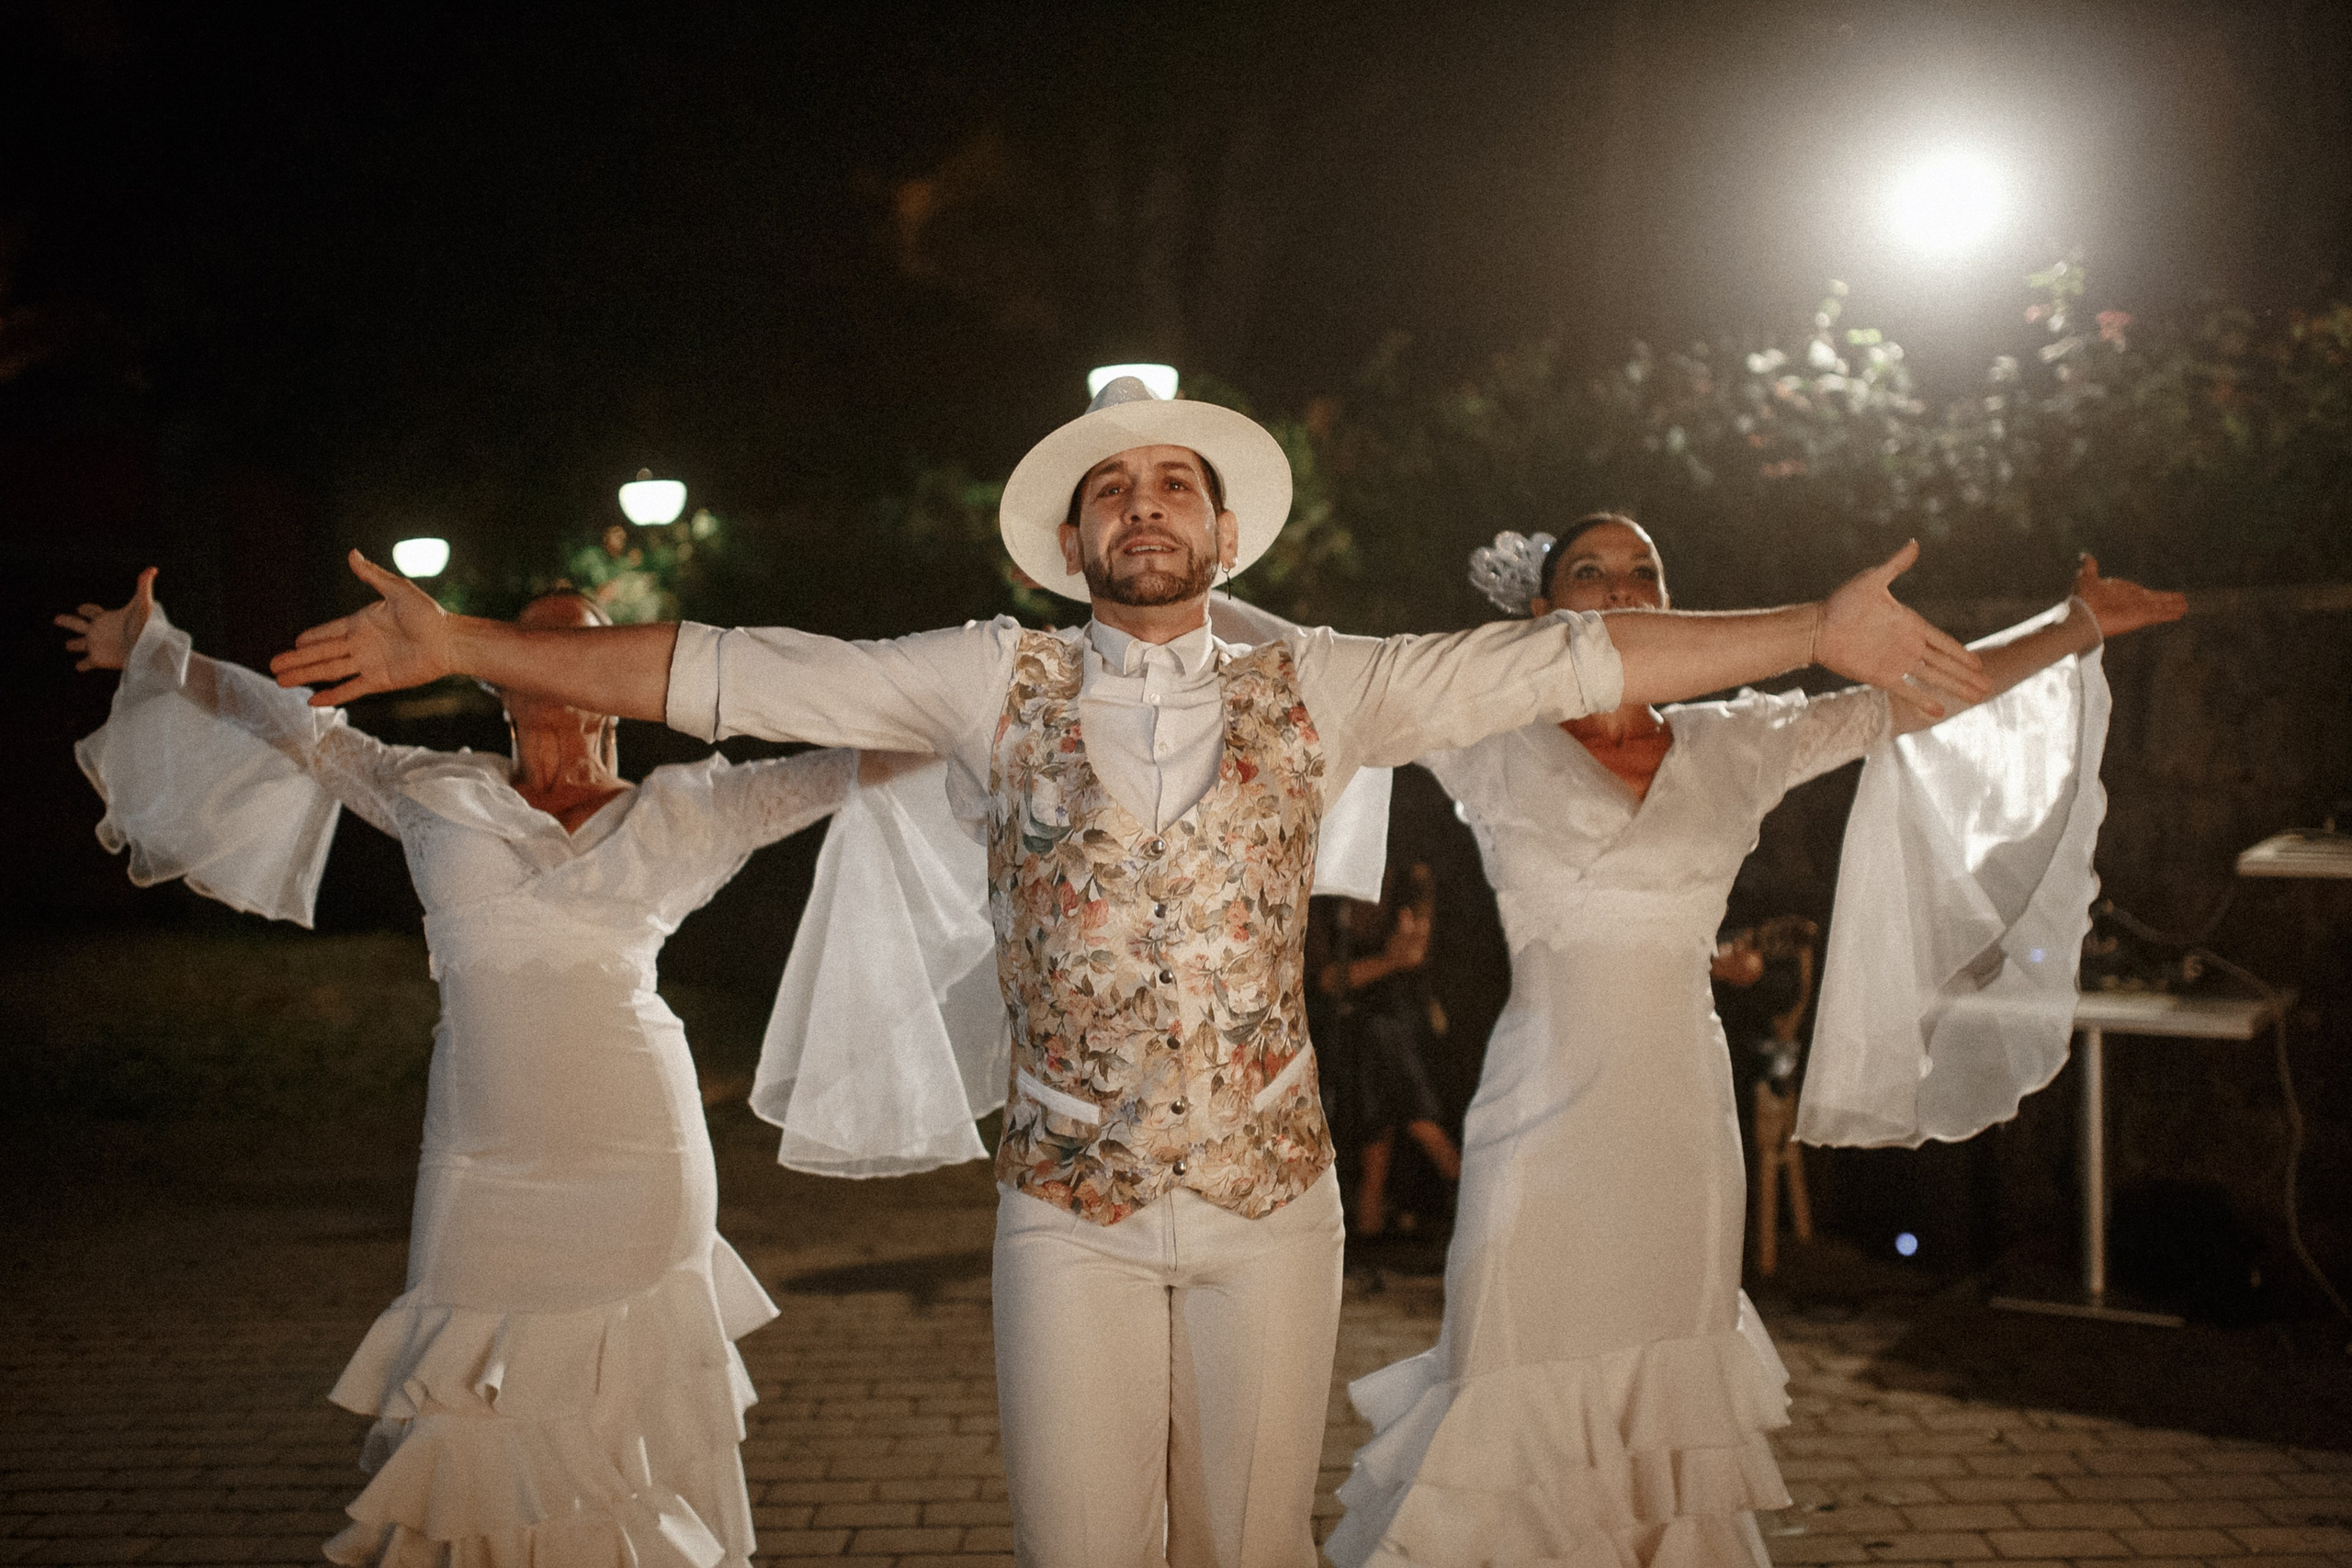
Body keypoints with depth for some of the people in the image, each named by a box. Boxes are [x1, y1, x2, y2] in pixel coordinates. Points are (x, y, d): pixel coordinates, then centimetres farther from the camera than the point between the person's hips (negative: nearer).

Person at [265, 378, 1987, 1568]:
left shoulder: (1316, 688, 3)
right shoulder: (994, 683, 1)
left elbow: (1562, 657, -1)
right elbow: (726, 673, 0)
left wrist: (1818, 630, -5)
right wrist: (460, 643, -3)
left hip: (1269, 1193, 1)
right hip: (1068, 1204, 0)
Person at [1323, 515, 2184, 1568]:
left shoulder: (1732, 745, 10)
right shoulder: (1494, 746, 1)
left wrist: (2077, 622, 23)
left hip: (1686, 1119, 3)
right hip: (1549, 1120, -3)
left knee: (1668, 1419, 8)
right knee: (1524, 1422, -4)